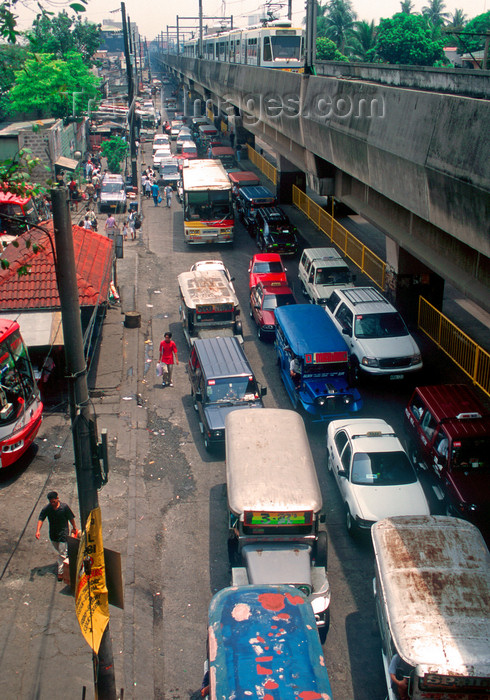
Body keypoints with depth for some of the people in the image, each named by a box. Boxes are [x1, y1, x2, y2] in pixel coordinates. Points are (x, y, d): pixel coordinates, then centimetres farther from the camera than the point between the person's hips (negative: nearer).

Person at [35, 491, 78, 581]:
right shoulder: (46, 508, -14)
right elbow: (40, 519, -16)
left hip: (63, 533, -4)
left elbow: (71, 518, -7)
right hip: (53, 533, 4)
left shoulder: (64, 507, -20)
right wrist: (38, 531, -30)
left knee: (62, 553, -1)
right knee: (59, 550, 25)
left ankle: (60, 572, 10)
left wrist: (74, 528, 4)